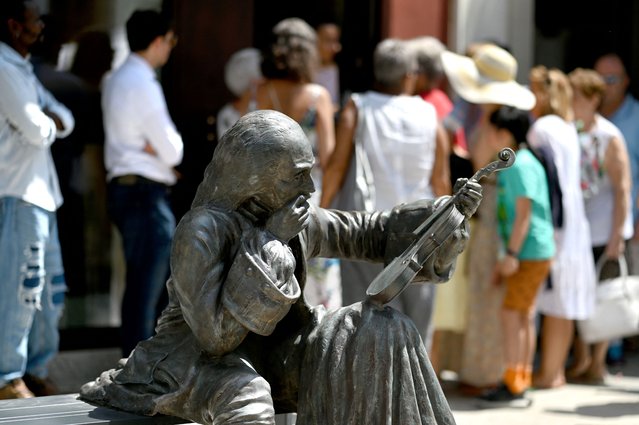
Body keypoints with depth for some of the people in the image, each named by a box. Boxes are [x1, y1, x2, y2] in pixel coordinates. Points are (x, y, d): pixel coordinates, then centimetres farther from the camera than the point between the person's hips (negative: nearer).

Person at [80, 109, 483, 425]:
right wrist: (270, 243, -29)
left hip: (268, 353, 7)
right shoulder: (201, 232, -24)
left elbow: (369, 233, 10)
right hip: (196, 359, -7)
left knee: (381, 330, -8)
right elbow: (215, 334, -30)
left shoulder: (297, 220, -4)